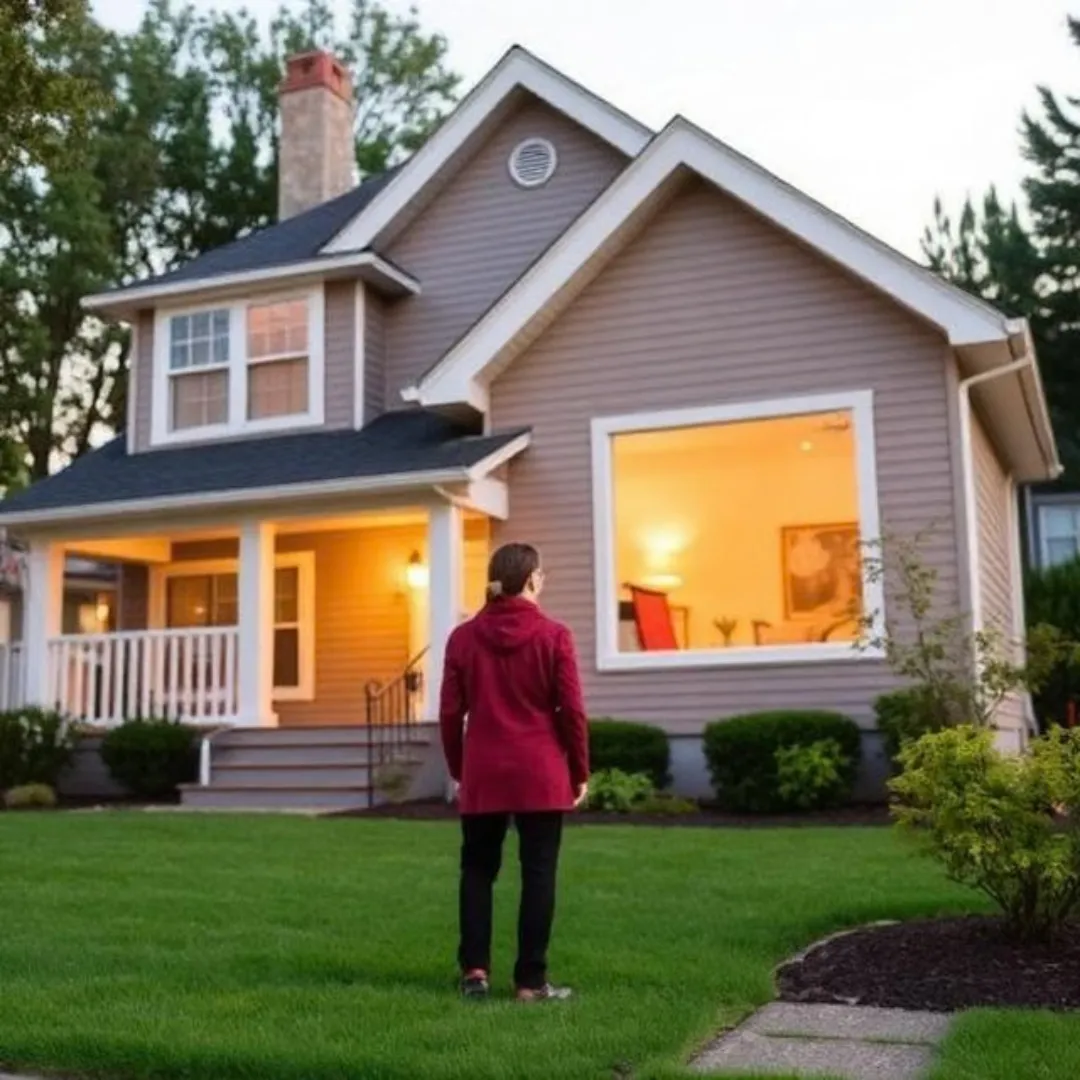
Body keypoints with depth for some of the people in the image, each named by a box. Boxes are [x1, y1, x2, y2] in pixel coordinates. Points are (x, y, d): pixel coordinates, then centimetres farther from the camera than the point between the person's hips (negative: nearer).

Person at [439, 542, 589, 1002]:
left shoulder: (463, 637, 2)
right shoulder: (554, 635, -5)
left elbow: (450, 713, 4)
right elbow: (572, 711, -4)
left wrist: (458, 771, 15)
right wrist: (580, 773, 6)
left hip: (482, 774, 2)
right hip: (541, 774, -2)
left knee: (477, 869, 15)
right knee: (538, 874, 5)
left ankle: (475, 969, 9)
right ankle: (531, 981, 6)